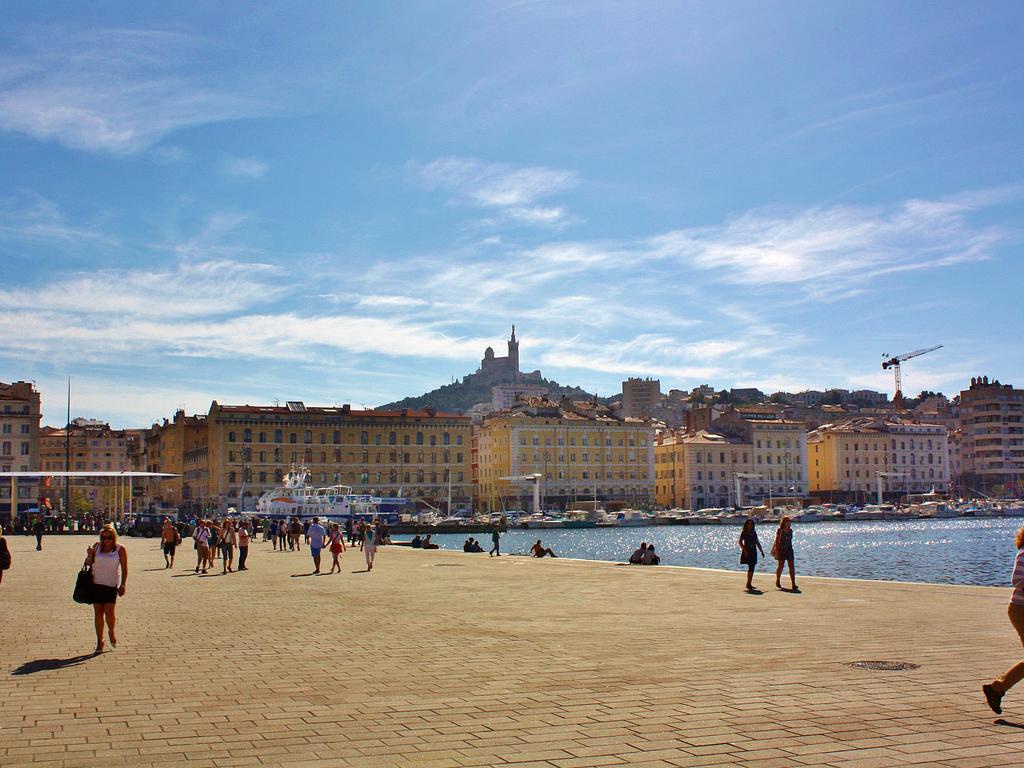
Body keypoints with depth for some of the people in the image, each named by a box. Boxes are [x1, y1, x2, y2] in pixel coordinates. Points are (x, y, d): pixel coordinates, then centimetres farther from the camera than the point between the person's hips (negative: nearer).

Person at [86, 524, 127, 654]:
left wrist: (123, 585, -9)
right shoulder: (97, 546, 5)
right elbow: (89, 563, 11)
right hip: (96, 583, 3)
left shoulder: (120, 549, -2)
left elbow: (124, 568, -2)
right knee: (98, 612, 3)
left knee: (109, 611, -10)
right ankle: (99, 642, 11)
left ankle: (112, 632, 20)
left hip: (112, 584, -3)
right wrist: (89, 555, -11)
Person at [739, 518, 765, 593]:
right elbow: (740, 542, -10)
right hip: (747, 552, -6)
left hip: (753, 552, 6)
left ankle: (749, 584, 13)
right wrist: (744, 550, -20)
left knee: (751, 568, 7)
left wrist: (762, 551, 16)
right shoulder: (744, 532, -3)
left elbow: (757, 543, 19)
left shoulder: (754, 532, 14)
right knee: (751, 567, -15)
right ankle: (748, 584, -14)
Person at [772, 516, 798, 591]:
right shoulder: (780, 531, -9)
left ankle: (793, 584, -7)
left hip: (789, 549, 5)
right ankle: (778, 582, 25)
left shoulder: (790, 531, 9)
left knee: (792, 566, -4)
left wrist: (790, 548, 17)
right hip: (781, 550, -5)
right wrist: (777, 552, -14)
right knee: (781, 566, 7)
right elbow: (777, 541, -10)